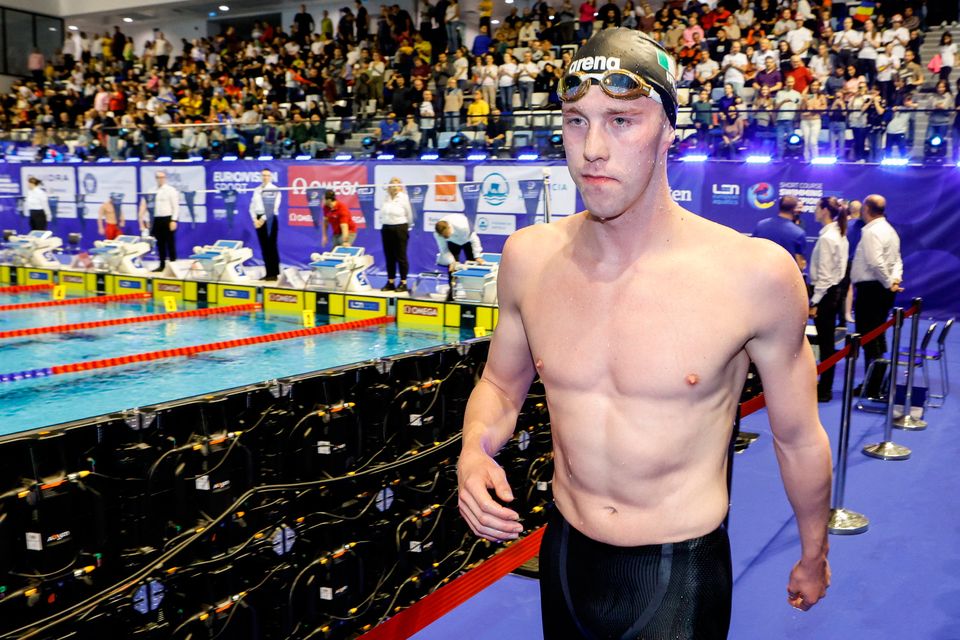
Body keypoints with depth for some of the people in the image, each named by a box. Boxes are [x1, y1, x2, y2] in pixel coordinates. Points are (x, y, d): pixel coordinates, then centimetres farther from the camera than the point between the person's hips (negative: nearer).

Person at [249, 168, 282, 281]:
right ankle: (268, 273, 11)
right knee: (264, 246, 6)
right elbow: (252, 206, 11)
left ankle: (274, 273, -2)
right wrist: (255, 219, -5)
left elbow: (274, 207, -12)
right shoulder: (257, 190, 14)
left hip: (270, 219, -6)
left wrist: (263, 219, -16)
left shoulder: (275, 190, -3)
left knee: (271, 246, -5)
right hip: (259, 219, 6)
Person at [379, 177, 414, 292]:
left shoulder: (403, 197, -5)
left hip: (399, 229, -5)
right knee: (389, 257, 8)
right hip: (386, 229, 5)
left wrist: (407, 227, 13)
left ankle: (403, 283, 4)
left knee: (401, 257, -1)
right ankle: (390, 283, 15)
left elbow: (409, 215, 3)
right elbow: (382, 213, 14)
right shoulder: (386, 198, 7)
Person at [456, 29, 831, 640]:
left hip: (682, 576, -4)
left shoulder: (754, 275, -18)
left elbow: (799, 439, -4)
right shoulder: (529, 257, -8)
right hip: (563, 560, 4)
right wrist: (475, 449, -12)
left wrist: (814, 557, 10)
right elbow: (502, 382, 8)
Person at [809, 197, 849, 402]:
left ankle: (824, 390, 5)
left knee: (825, 342, -3)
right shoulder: (840, 235, 12)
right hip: (836, 290, 10)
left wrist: (814, 301, -16)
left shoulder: (826, 237, -17)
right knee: (828, 342, 14)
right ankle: (825, 386, 22)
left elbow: (824, 273, -19)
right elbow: (835, 267, 14)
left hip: (827, 292, -10)